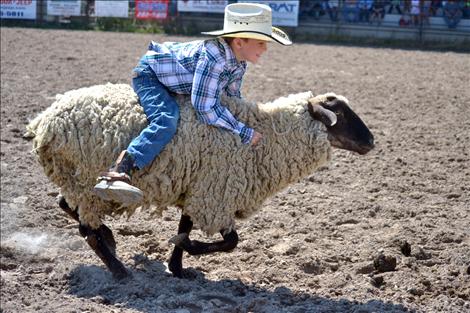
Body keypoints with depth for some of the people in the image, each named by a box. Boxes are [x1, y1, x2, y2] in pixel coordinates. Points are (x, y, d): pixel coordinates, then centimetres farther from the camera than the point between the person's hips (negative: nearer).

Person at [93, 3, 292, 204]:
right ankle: (117, 175, -46)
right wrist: (244, 133, -31)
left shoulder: (239, 63, -9)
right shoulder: (212, 59, -37)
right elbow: (206, 109, -37)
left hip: (172, 82, 10)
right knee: (167, 121, -35)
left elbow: (233, 96, 8)